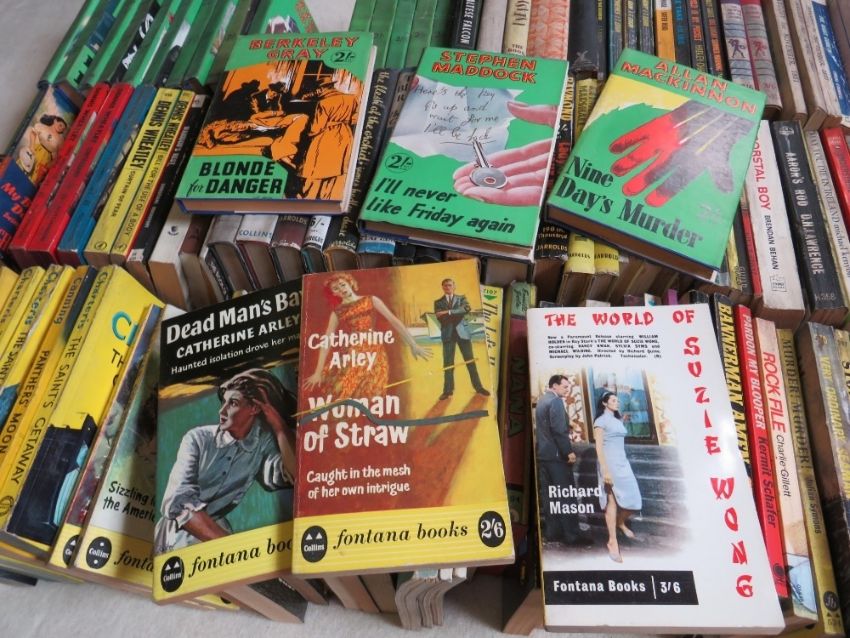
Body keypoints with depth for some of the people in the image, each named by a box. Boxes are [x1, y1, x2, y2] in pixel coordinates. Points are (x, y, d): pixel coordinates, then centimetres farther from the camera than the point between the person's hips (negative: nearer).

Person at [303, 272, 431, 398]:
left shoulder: (371, 300, 11)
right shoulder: (337, 313, 14)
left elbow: (394, 321, 8)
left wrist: (413, 345, 2)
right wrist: (318, 372, -1)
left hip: (373, 352, -2)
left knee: (369, 398, -9)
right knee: (342, 395, -13)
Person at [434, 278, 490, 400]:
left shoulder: (461, 298, 10)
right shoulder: (438, 302, 10)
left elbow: (467, 309, -11)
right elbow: (440, 317, -6)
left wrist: (449, 312, -18)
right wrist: (457, 315, -10)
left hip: (462, 331, 0)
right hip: (448, 333, 0)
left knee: (470, 360, 3)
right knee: (448, 362, 1)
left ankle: (478, 387, 11)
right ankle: (448, 390, 6)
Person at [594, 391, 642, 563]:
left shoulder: (618, 420, 17)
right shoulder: (600, 421, -6)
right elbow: (599, 447, -12)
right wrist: (605, 470, -19)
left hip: (623, 463, 7)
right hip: (609, 463, -7)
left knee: (632, 498, 5)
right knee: (612, 500, -7)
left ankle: (621, 523, 34)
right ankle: (612, 541, -3)